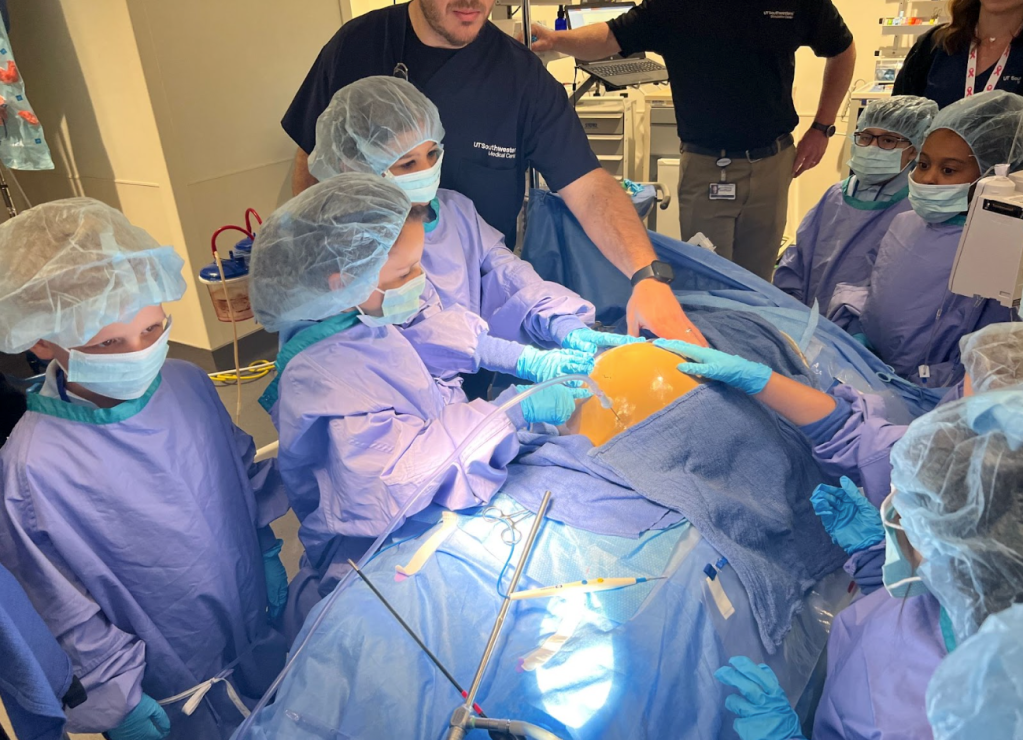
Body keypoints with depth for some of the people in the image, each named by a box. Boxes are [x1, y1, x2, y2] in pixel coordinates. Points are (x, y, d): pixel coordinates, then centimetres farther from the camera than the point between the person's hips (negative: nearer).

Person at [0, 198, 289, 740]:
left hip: (259, 628, 5)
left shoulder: (187, 384, -14)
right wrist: (119, 696, -8)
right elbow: (67, 605, -16)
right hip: (171, 682, -4)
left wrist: (267, 554, 10)